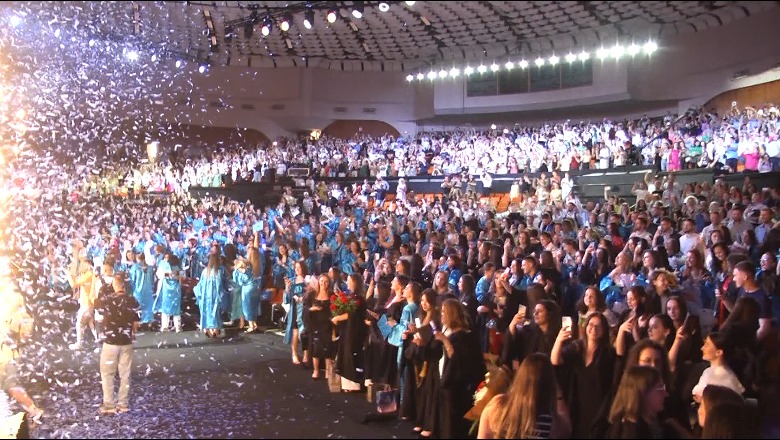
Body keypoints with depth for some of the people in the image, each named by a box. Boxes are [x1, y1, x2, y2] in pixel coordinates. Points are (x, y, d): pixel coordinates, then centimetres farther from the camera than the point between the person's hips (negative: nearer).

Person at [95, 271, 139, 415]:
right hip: (127, 342, 3)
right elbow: (136, 323, 0)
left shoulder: (106, 299, -15)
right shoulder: (133, 301, -6)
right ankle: (123, 404, 16)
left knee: (107, 374, 9)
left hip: (110, 342, -3)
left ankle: (109, 405, 10)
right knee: (125, 374, 11)